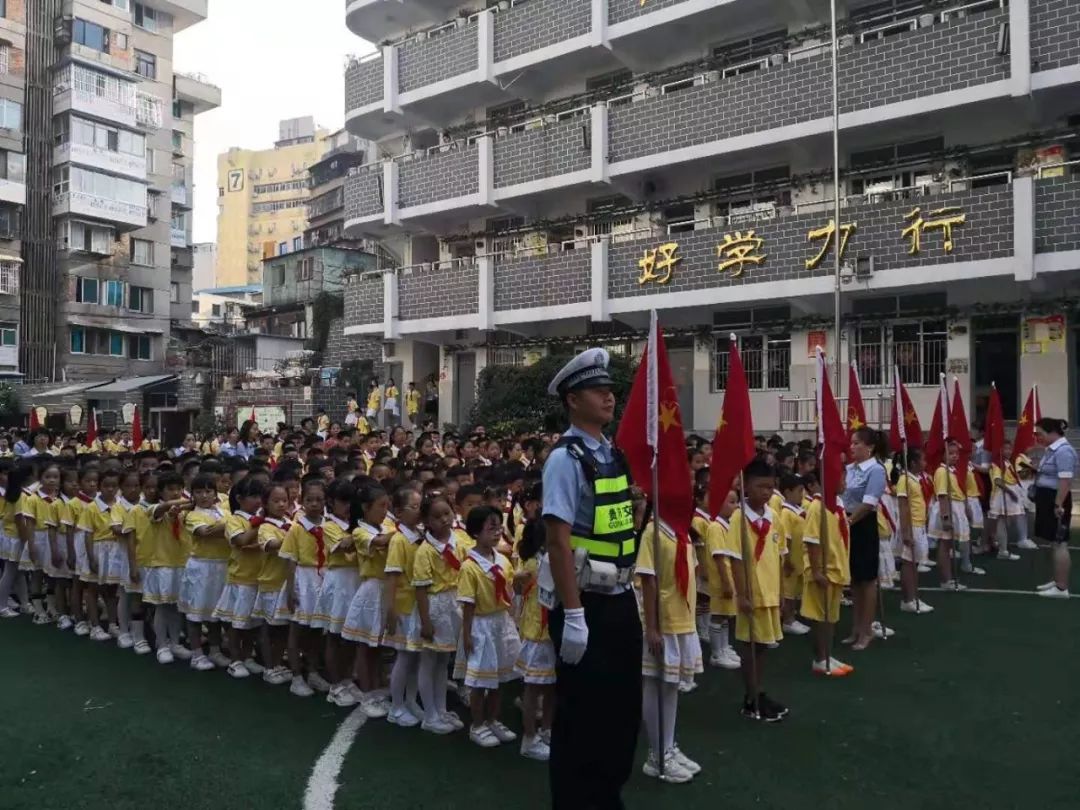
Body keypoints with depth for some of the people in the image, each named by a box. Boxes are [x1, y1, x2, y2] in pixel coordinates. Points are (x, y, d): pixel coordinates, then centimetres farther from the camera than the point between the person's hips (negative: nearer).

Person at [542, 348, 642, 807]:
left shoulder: (613, 455, 7)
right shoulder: (566, 459, -17)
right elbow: (559, 541, -21)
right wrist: (573, 615, -22)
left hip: (620, 600, 8)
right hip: (586, 605, -8)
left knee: (623, 706, 19)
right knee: (581, 712, 6)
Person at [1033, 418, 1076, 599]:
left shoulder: (1063, 451, -19)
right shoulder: (1052, 449, 13)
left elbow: (1065, 481, -25)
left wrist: (1058, 505, -26)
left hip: (1056, 500, -10)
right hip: (1048, 499, 10)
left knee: (1059, 543, -6)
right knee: (1054, 542, 16)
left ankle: (1062, 588, -2)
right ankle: (1057, 581, 25)